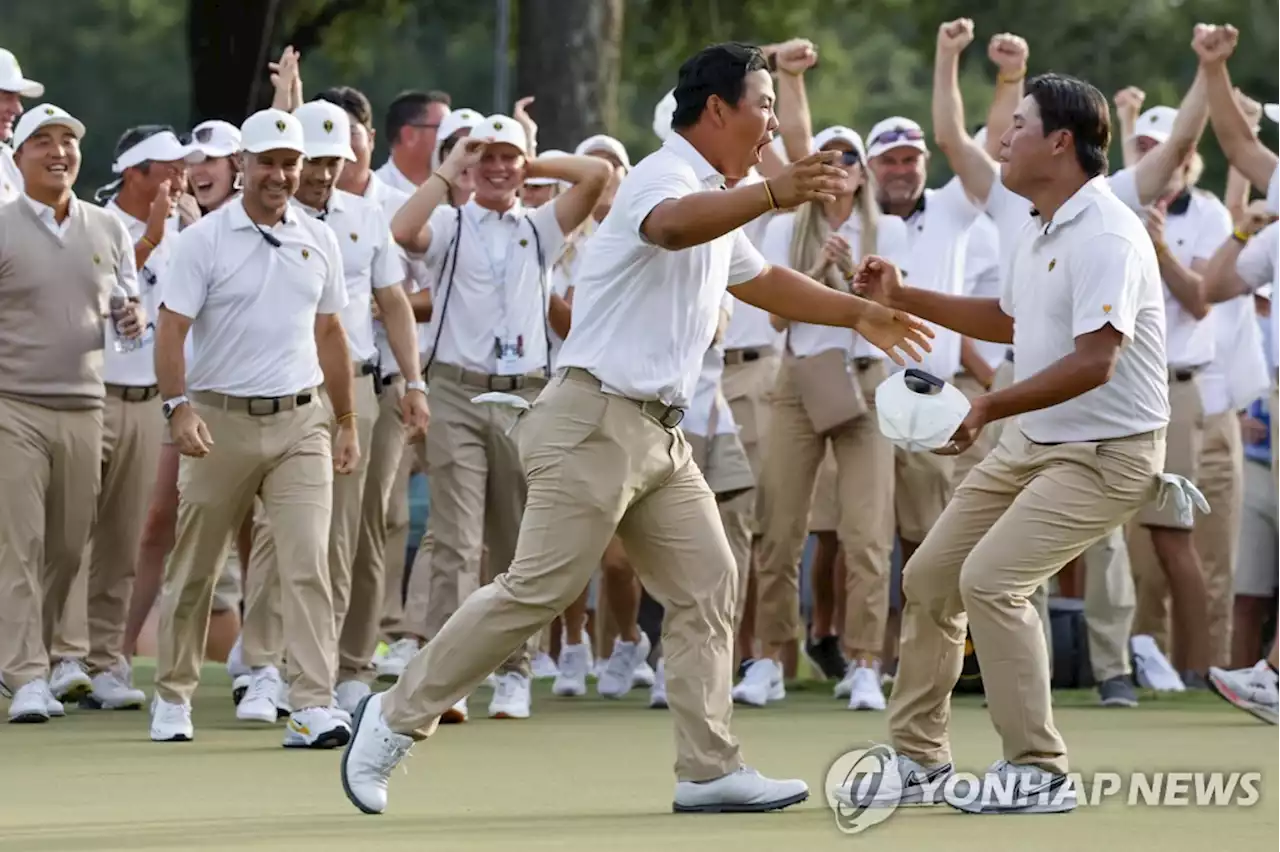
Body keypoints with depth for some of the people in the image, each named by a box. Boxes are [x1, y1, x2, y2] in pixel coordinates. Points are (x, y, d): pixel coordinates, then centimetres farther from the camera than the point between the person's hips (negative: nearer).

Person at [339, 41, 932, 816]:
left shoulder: (717, 204, 19)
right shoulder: (666, 178, -13)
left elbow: (762, 281, 39)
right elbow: (673, 226, -39)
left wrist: (859, 312, 39)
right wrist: (773, 194, -54)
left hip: (660, 432, 10)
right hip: (598, 419, -10)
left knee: (707, 586, 2)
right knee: (539, 590, -10)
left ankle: (710, 771, 1)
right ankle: (398, 719, -1)